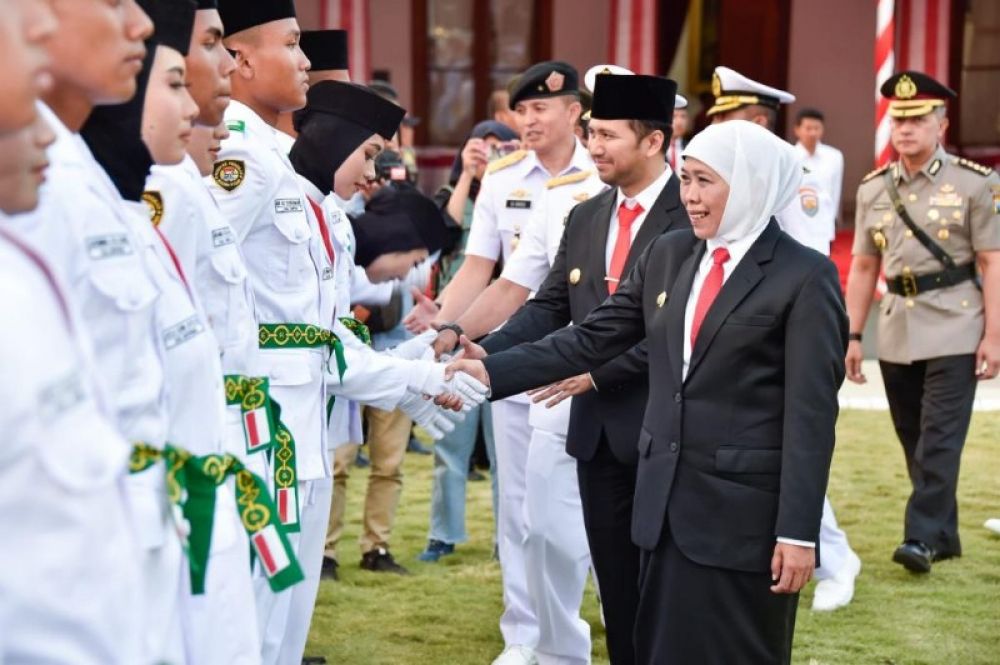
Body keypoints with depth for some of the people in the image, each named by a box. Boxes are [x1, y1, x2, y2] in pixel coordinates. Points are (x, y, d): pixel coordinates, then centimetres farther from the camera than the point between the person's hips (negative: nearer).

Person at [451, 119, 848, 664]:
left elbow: (811, 413, -12)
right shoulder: (667, 255, 9)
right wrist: (492, 371, -3)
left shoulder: (804, 277, -9)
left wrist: (799, 530, -15)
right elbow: (592, 339, 8)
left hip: (745, 510, -6)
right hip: (666, 498, 6)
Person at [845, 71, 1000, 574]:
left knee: (939, 439, -9)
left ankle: (922, 538, -7)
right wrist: (853, 336, 8)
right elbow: (863, 266, 11)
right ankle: (944, 534, 20)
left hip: (954, 330, -5)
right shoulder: (873, 189, 8)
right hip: (896, 331, 5)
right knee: (914, 441, 9)